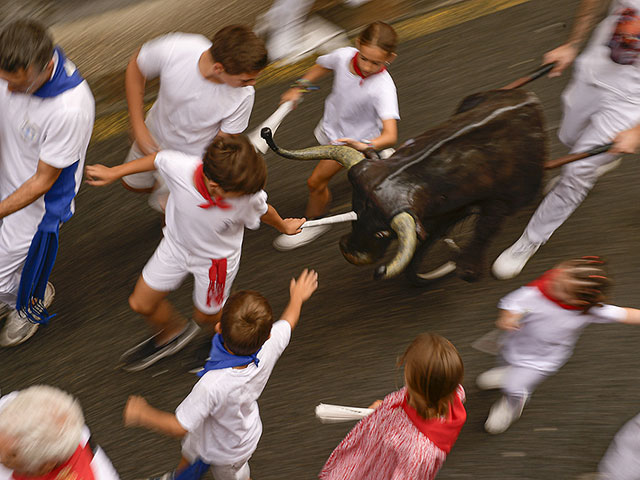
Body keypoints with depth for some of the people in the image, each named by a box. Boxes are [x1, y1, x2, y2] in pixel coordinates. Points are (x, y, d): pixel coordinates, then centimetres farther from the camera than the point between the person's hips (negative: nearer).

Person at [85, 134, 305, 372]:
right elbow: (158, 159, -14)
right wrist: (113, 173, -2)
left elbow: (264, 211, -12)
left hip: (217, 258, -2)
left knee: (206, 315, 20)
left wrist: (285, 227, 10)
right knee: (141, 303, 17)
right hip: (177, 244, 2)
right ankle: (173, 333, 50)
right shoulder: (180, 168, -38)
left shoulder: (249, 197, -37)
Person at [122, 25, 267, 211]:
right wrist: (138, 128, -17)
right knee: (132, 184, 24)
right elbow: (135, 68, -16)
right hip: (154, 137, 2)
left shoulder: (243, 96, -36)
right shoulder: (173, 49, -38)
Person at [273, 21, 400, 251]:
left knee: (316, 182, 0)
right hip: (331, 125, 7)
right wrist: (300, 86, -5)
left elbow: (390, 134, -48)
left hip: (353, 138, -7)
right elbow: (323, 65, 2)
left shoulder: (383, 88, -39)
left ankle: (314, 223, 29)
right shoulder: (344, 55, -24)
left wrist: (366, 145, -66)